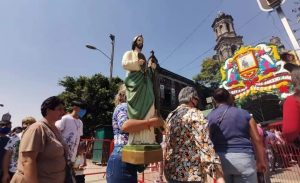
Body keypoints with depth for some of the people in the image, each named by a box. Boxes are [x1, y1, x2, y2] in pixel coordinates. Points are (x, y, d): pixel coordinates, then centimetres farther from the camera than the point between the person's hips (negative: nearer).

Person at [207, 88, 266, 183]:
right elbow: (257, 139, 5)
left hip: (219, 159, 1)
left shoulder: (209, 117, 4)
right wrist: (261, 161, 14)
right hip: (243, 157, 0)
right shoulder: (244, 113, 5)